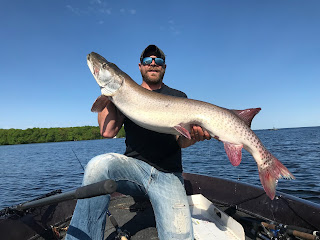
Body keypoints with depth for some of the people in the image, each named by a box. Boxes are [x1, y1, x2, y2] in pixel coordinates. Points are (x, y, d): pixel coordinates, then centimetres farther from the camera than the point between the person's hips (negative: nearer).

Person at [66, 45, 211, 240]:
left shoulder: (178, 97, 10)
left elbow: (181, 141, -1)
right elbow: (108, 131, -1)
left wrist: (192, 136, -25)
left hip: (168, 174, 0)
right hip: (134, 166, 1)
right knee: (99, 164, -30)